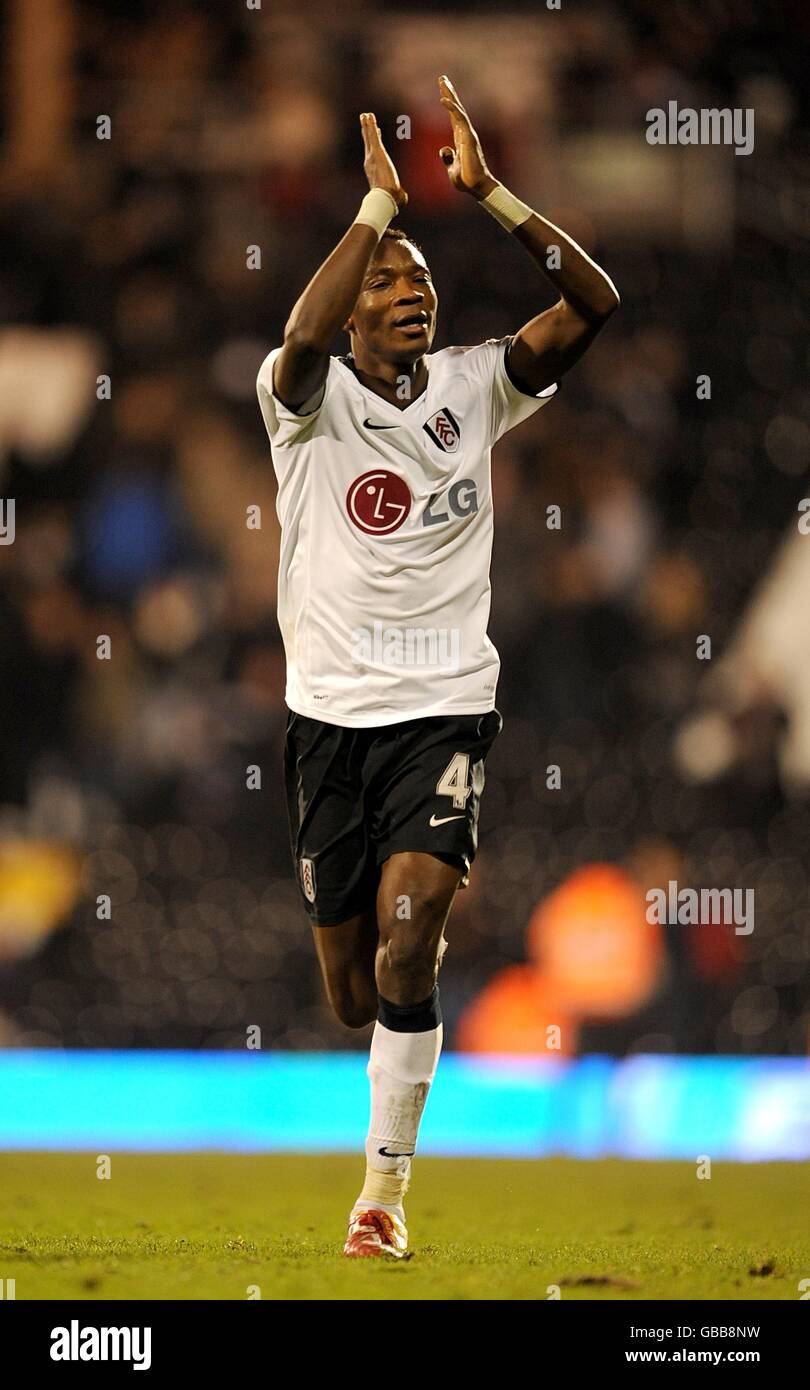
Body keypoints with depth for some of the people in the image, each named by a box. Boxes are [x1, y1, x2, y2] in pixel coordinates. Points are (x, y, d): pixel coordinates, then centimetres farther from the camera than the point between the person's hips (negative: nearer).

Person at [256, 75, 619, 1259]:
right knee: (351, 982, 6)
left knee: (407, 936, -20)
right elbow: (302, 337, -28)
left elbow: (593, 305, -7)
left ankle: (385, 1184, -15)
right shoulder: (310, 402, -3)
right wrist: (380, 203, -26)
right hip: (332, 714, 0)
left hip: (446, 711, 0)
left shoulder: (471, 388, 3)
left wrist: (488, 193, -16)